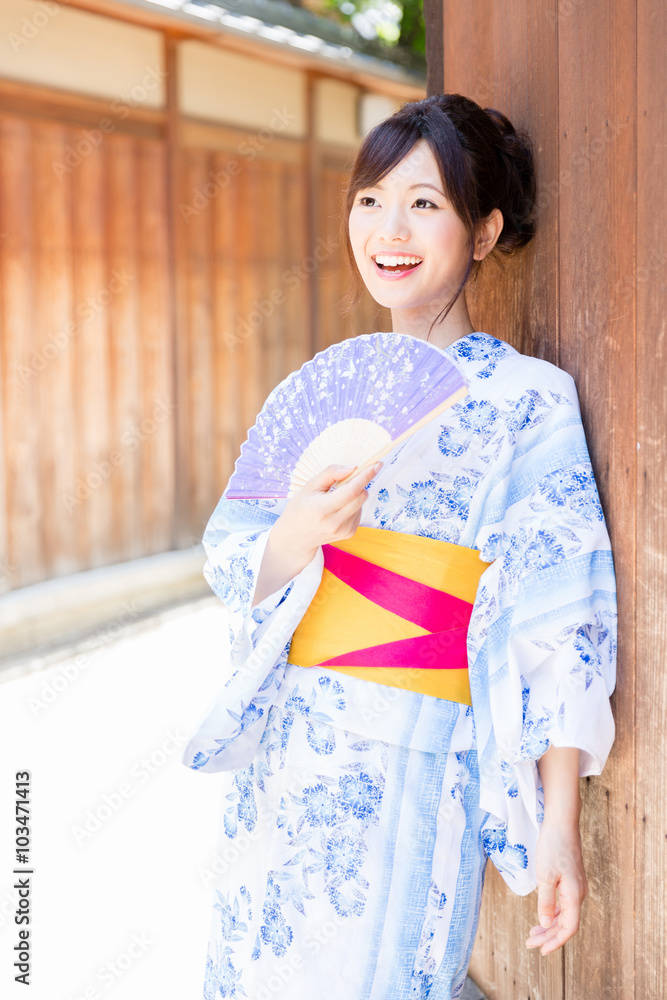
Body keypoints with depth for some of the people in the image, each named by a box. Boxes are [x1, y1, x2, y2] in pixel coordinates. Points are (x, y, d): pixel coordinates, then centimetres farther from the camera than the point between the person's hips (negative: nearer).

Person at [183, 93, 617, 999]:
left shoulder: (528, 400, -7)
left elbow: (562, 625, -10)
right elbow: (230, 561, 4)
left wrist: (561, 823, -14)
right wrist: (298, 532, -18)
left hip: (404, 776, -5)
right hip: (278, 755, 5)